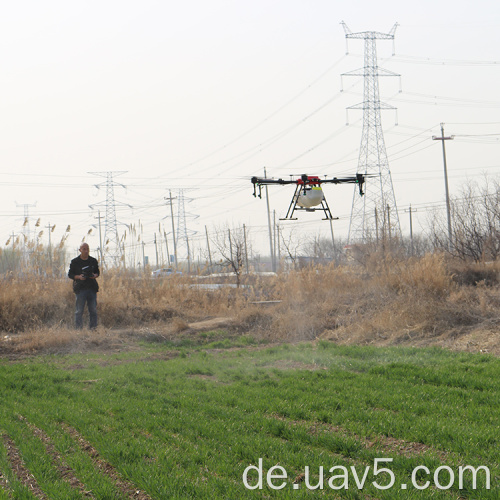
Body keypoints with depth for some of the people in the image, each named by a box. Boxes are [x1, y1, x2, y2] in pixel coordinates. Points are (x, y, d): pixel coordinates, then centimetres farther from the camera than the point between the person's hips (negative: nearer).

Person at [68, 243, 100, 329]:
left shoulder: (93, 261, 11)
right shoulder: (75, 262, 2)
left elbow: (97, 272, 20)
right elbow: (70, 274, 5)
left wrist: (95, 275, -4)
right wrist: (78, 277, -14)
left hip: (92, 288, 3)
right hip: (80, 289, -3)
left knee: (93, 310, 2)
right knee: (79, 311, -4)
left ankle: (93, 328, 8)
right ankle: (79, 329, -1)